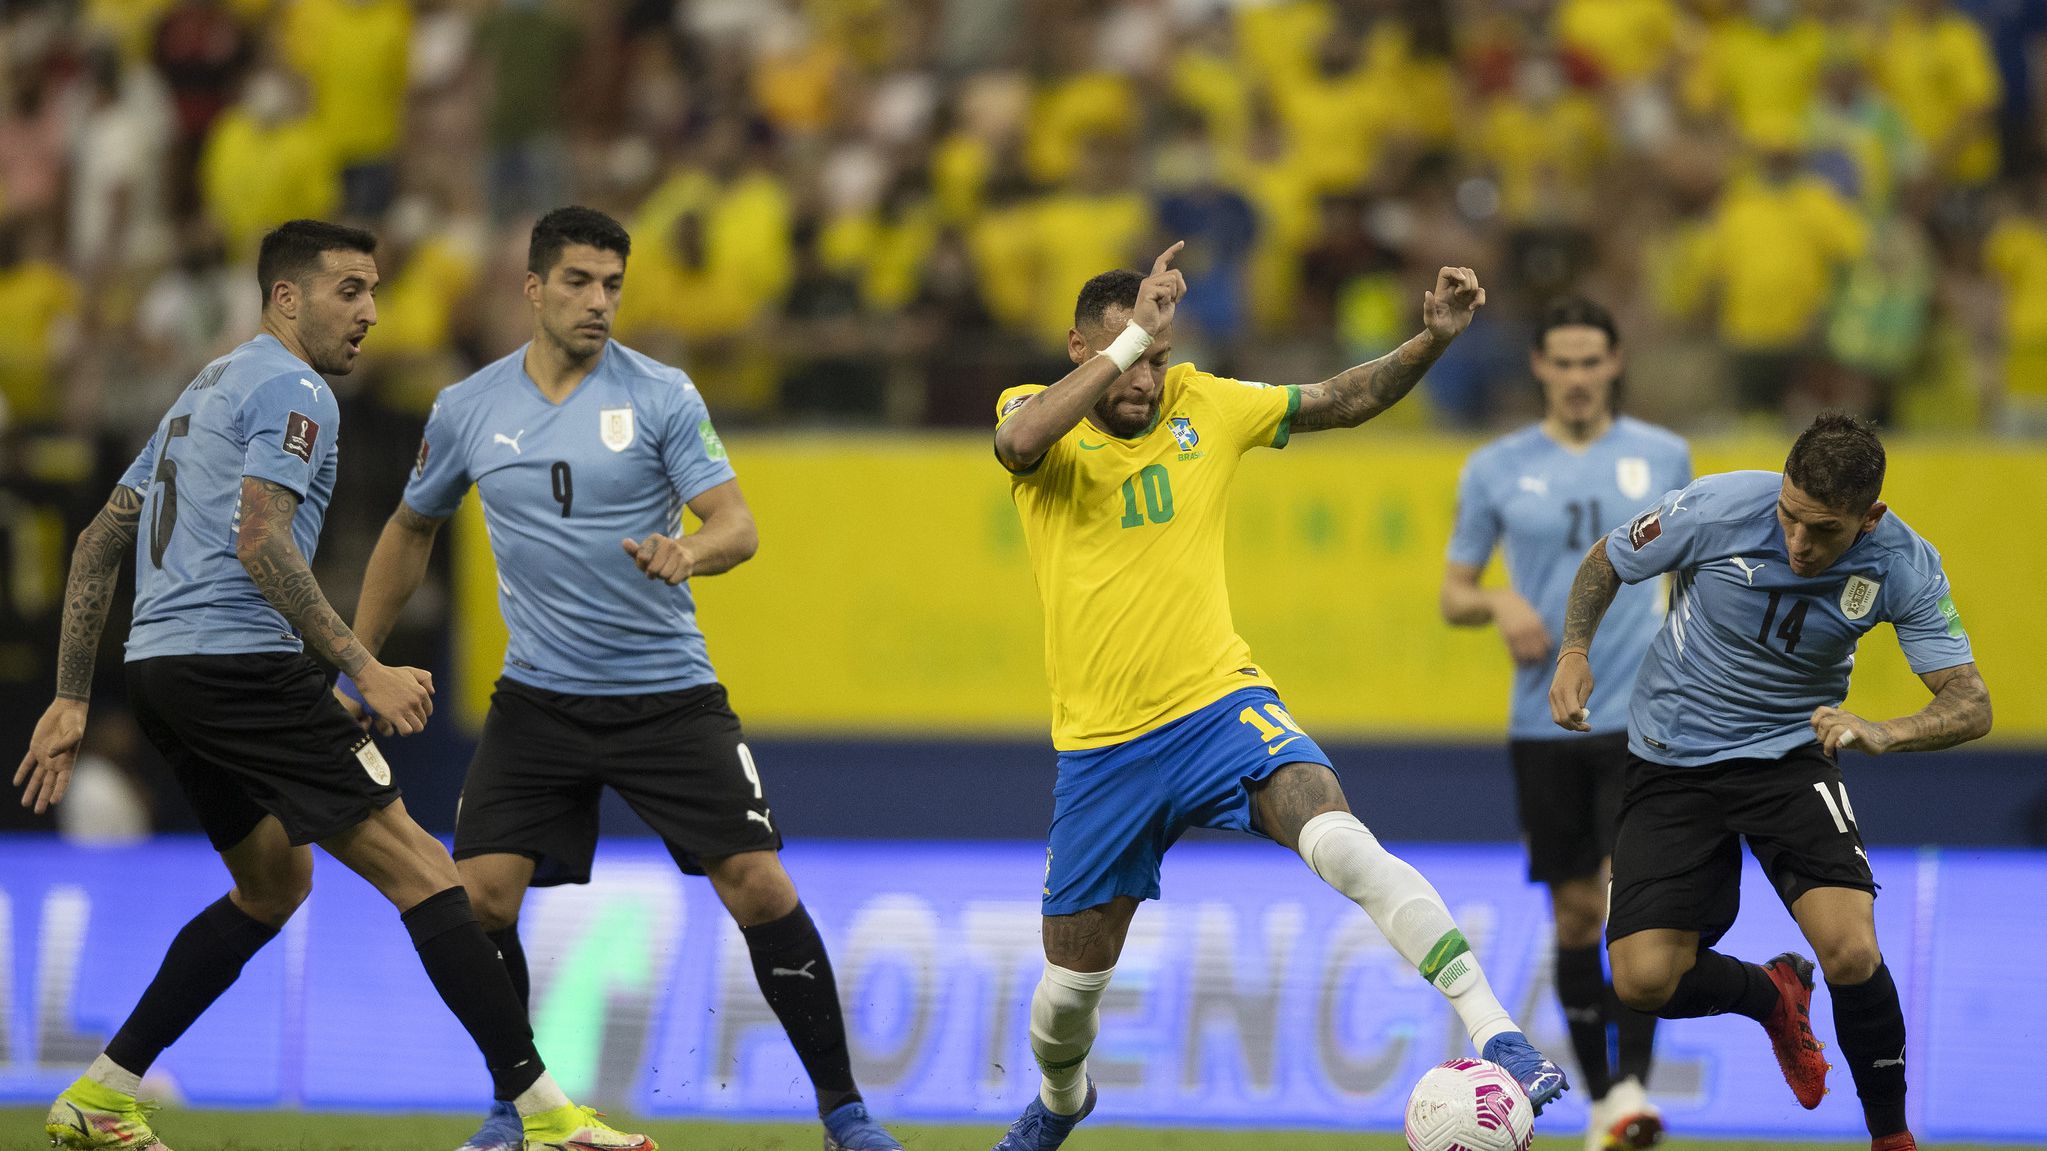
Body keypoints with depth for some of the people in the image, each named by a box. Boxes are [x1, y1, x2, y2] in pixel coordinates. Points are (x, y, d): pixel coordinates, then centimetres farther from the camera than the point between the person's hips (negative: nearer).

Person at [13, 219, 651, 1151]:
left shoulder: (206, 391, 23)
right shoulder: (291, 391, -6)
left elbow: (99, 543, 23)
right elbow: (262, 543, -20)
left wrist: (70, 701, 22)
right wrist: (364, 670, -22)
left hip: (161, 671, 10)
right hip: (239, 658, -10)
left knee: (273, 883, 24)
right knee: (416, 867, -10)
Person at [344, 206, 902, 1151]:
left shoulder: (661, 396, -6)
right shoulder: (467, 409, 2)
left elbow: (736, 525, -11)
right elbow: (412, 529, 18)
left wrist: (689, 551, -34)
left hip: (667, 692, -2)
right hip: (538, 699, 2)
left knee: (760, 888, -11)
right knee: (479, 896, -12)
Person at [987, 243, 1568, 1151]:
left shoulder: (1199, 405, 2)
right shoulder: (1035, 412, -5)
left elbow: (1343, 400, 9)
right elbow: (1023, 441, -30)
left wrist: (1434, 339, -7)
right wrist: (1133, 339, -31)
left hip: (1219, 703, 0)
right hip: (1101, 746, 0)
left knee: (1338, 839, -30)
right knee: (1073, 977, 11)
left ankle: (1495, 1034, -33)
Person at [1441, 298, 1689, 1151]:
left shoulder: (1663, 456, 6)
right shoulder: (1496, 470, 5)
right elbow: (1452, 594, 9)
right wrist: (1500, 604, -12)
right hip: (1545, 721, 1)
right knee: (1575, 912, 6)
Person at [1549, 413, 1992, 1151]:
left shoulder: (1903, 567, -19)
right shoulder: (1718, 508, -22)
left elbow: (1971, 704, -19)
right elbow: (1607, 562, -1)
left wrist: (1883, 733, -38)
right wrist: (1575, 650, -16)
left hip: (1791, 755, -1)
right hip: (1671, 760, 1)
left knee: (1850, 952, -24)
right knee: (1645, 979, -11)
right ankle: (1774, 998, 24)